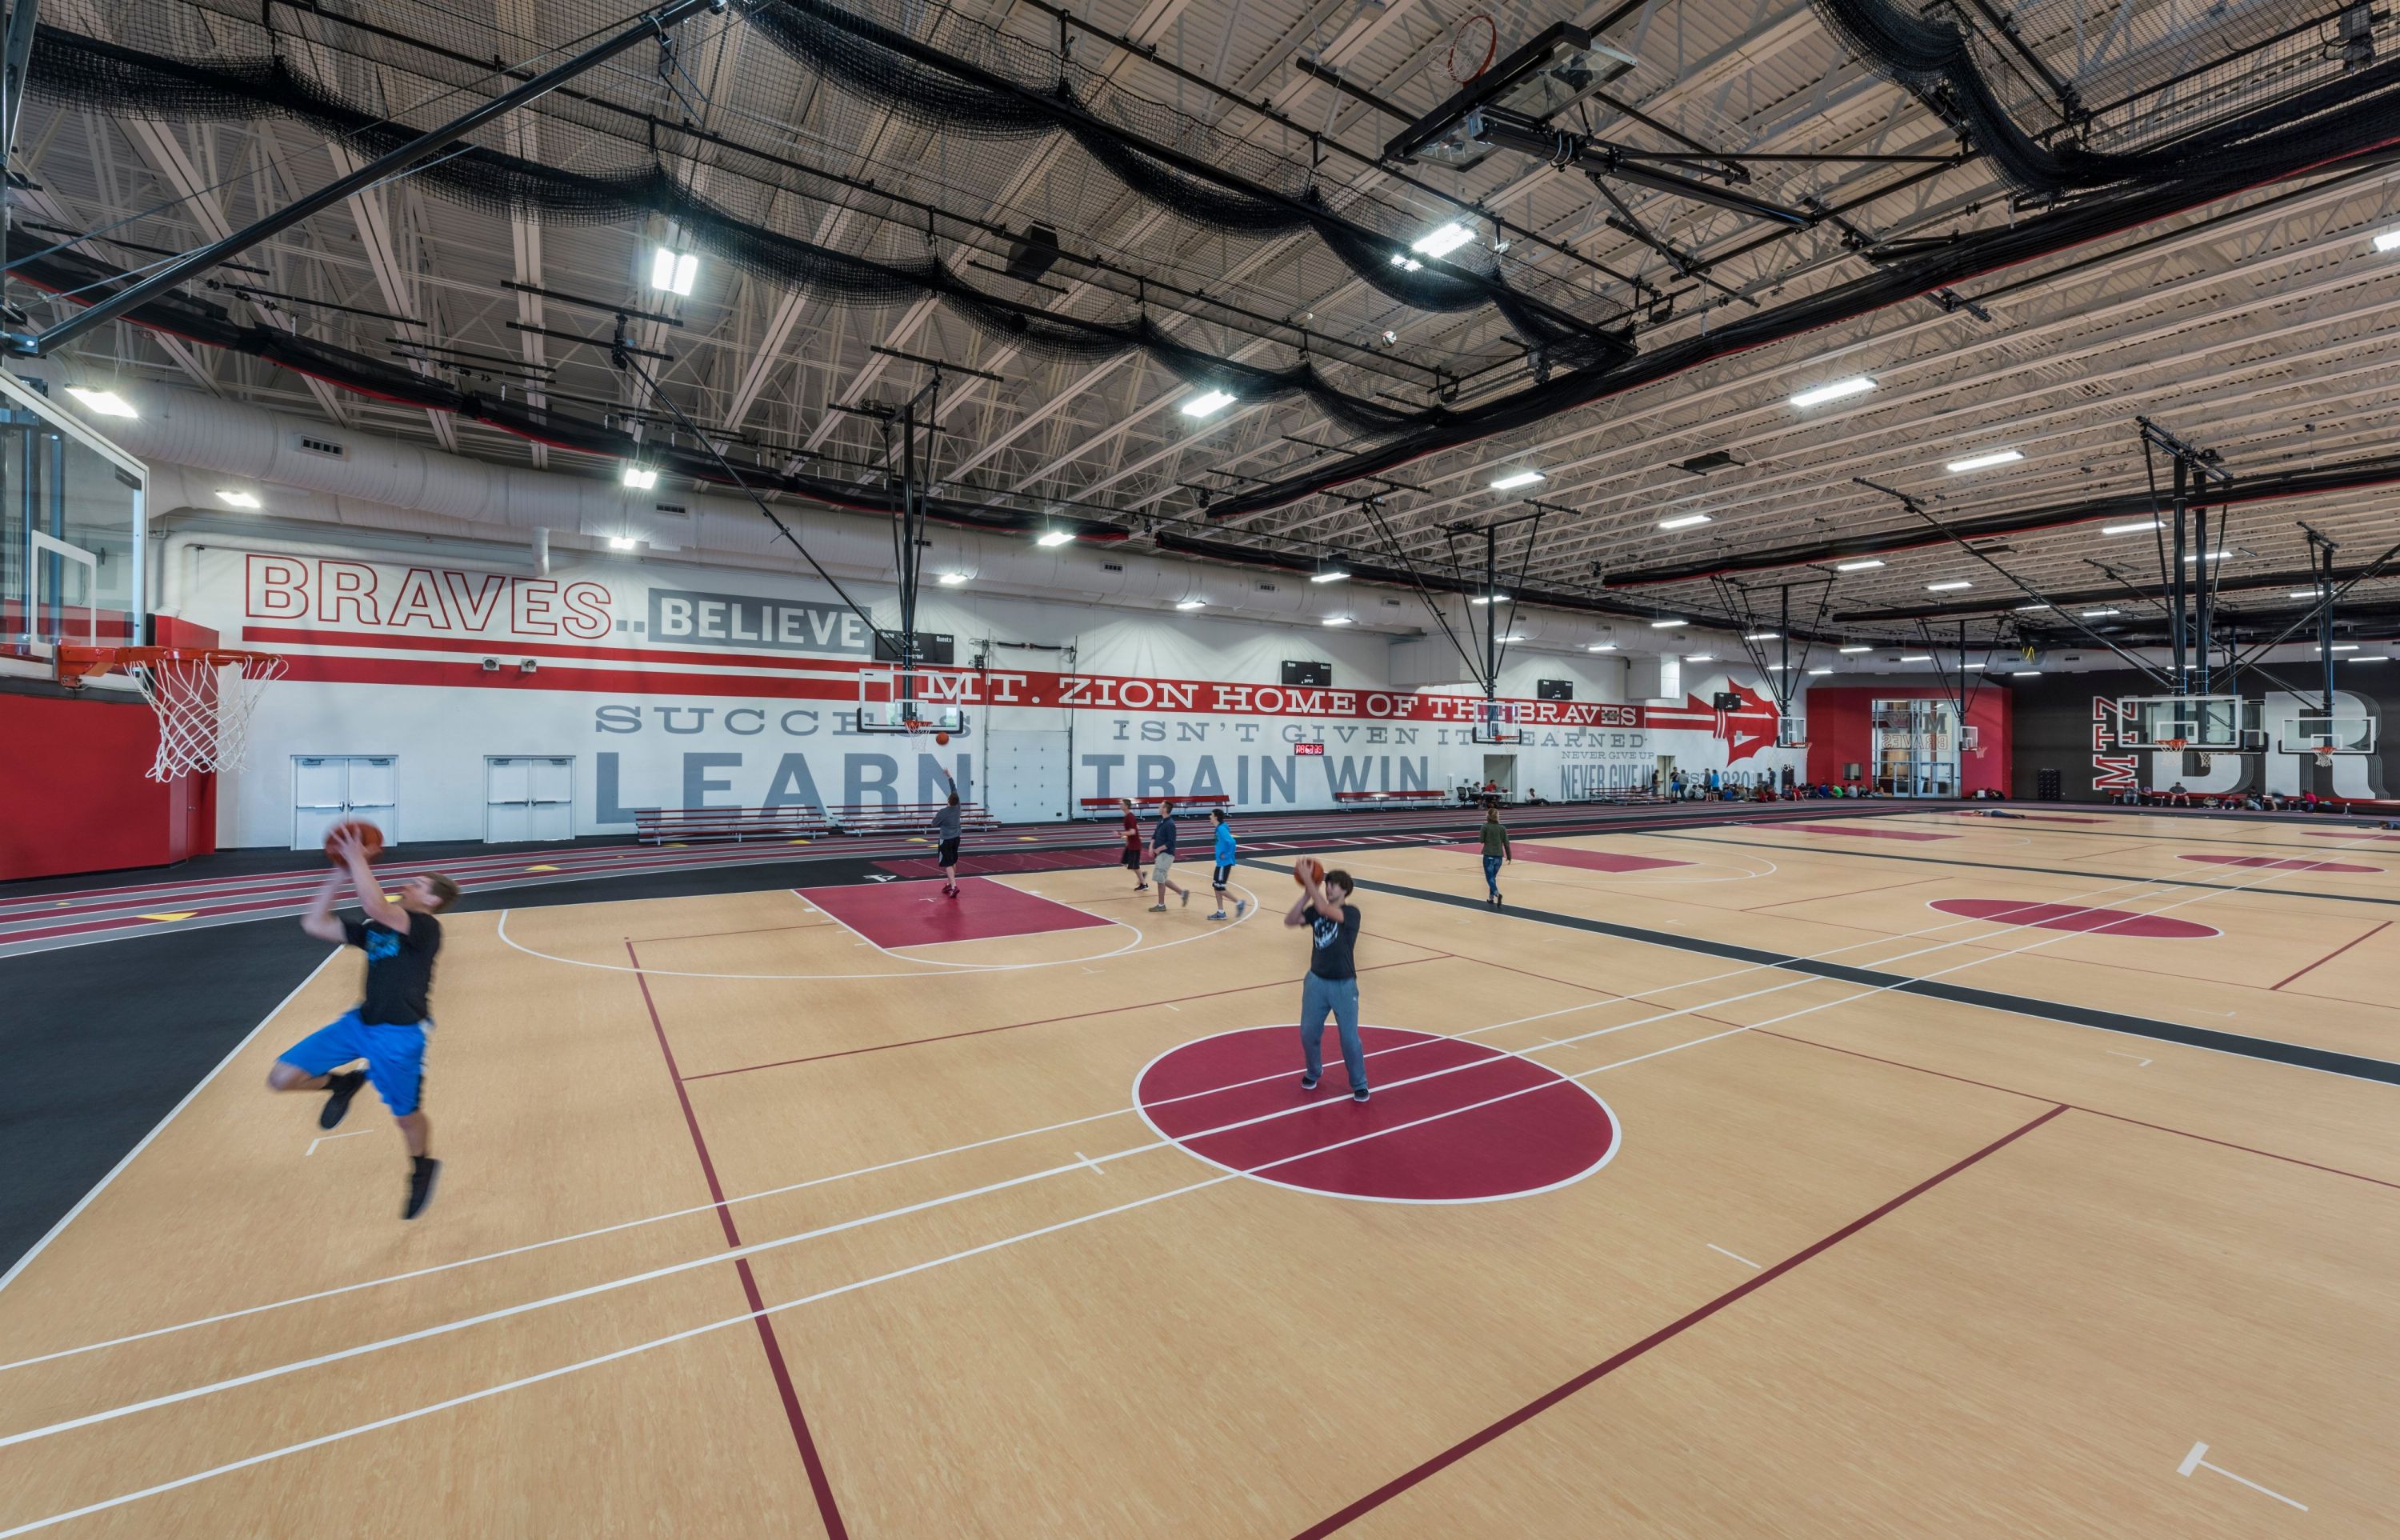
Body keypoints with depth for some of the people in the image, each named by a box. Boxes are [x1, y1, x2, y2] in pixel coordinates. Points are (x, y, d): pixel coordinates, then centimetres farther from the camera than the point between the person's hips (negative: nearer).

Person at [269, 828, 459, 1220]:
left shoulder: (426, 927, -15)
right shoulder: (373, 929, 11)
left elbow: (376, 906, -31)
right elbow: (314, 925, 11)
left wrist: (357, 859, -22)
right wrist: (339, 876, 3)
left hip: (399, 1034, -7)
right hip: (358, 1022, 7)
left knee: (406, 1116, 8)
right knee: (282, 1078, -4)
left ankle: (421, 1170, 36)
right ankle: (342, 1084, 25)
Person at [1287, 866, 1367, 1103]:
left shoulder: (1351, 912, -14)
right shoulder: (1316, 910, 1)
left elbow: (1324, 909, -32)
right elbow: (1290, 920, -11)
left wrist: (1308, 880, -28)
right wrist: (1306, 893, -18)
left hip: (1344, 985, -4)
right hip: (1316, 981, 4)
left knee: (1350, 1038, 2)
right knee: (1308, 1033, 10)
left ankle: (1359, 1084, 21)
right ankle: (1313, 1072, 36)